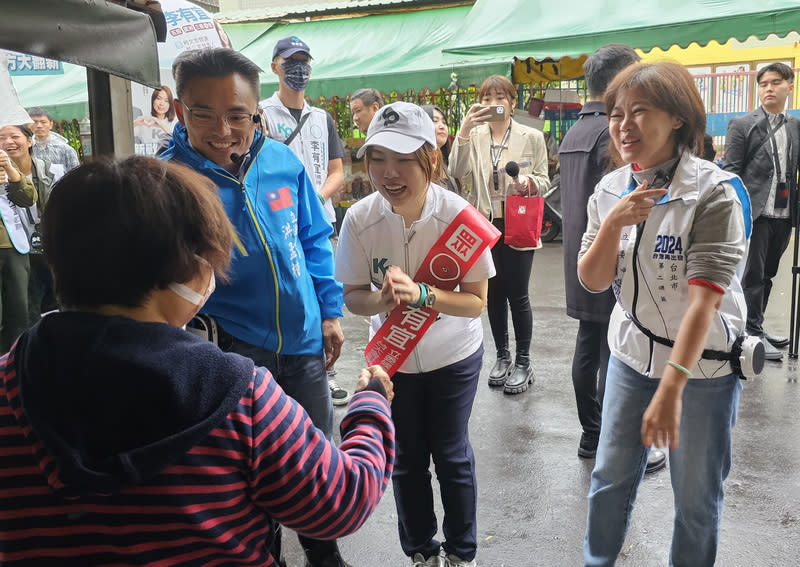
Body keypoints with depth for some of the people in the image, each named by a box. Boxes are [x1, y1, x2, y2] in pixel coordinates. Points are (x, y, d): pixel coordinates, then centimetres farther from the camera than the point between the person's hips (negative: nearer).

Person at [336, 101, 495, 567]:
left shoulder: (458, 216, -25)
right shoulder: (360, 220, -20)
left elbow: (476, 302, -20)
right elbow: (353, 297, -10)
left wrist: (421, 295, -37)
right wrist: (383, 300, -33)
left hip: (454, 356, -2)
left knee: (451, 455, 12)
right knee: (407, 459, 16)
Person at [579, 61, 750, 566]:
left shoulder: (715, 192, -19)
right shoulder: (611, 190, -2)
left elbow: (705, 298, -26)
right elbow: (593, 281, -4)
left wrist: (671, 387, -31)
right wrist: (614, 223, -22)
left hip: (702, 363, -4)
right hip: (632, 354, 5)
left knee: (696, 495, 10)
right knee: (610, 477, 14)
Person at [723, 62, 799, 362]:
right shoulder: (742, 125, -2)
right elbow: (730, 172, -5)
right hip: (754, 213, -5)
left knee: (767, 275, 13)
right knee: (753, 275, 0)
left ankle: (756, 326, 26)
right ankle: (752, 334, 8)